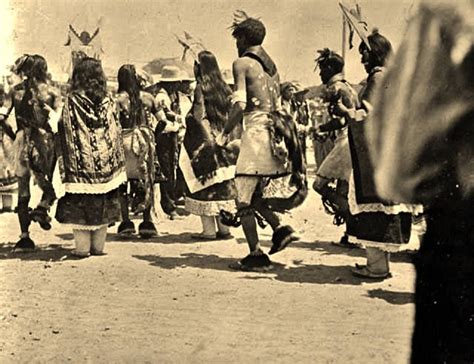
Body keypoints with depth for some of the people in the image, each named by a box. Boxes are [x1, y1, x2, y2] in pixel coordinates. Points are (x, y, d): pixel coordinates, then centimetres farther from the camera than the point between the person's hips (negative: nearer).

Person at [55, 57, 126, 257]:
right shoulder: (108, 102, 1)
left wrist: (67, 168, -2)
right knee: (103, 203, 11)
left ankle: (82, 246, 3)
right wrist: (118, 164, 12)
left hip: (80, 161, -3)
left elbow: (66, 134, -7)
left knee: (79, 205, 4)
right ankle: (98, 245, 14)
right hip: (106, 163, 3)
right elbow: (116, 133, 5)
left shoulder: (72, 102, -8)